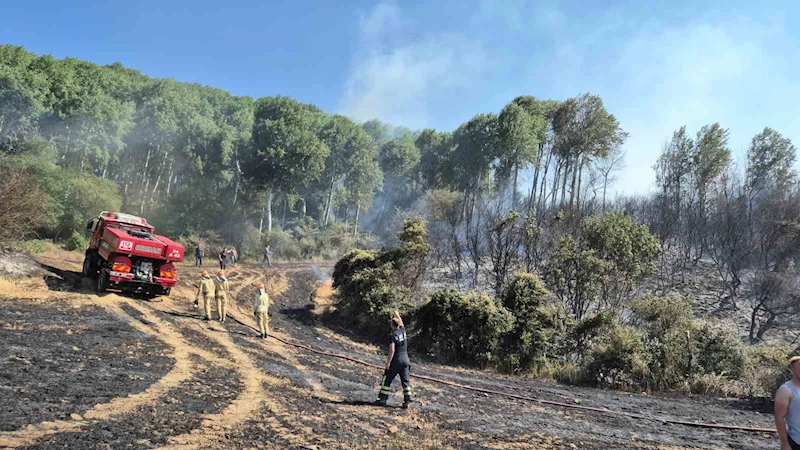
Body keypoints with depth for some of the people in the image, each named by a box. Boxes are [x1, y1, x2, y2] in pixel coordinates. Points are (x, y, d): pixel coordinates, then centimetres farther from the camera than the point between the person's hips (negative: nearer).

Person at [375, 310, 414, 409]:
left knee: (387, 380, 7)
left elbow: (392, 350, -19)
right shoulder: (403, 330, 3)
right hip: (405, 360, 5)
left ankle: (382, 399, 10)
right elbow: (401, 322, 27)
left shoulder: (392, 335, -14)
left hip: (395, 361, -5)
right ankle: (407, 401, 3)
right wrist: (397, 315, 44)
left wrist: (388, 362, -15)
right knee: (406, 381, 6)